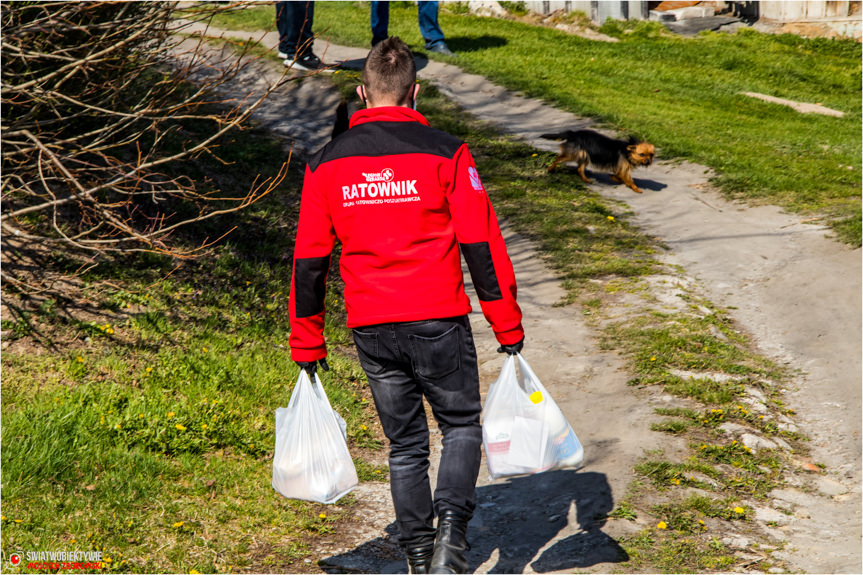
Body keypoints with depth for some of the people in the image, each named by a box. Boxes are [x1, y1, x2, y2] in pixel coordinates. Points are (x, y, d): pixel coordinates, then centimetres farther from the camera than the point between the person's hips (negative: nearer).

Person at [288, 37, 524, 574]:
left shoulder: (326, 163, 4)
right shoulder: (445, 152, -5)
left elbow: (309, 262, 6)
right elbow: (483, 247, -6)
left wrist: (308, 345, 13)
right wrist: (509, 328, 1)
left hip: (371, 329, 3)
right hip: (439, 322, -3)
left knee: (405, 444, 16)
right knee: (463, 426, 15)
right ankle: (450, 525, -6)